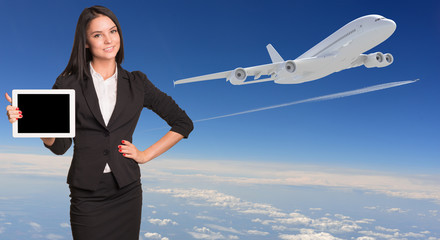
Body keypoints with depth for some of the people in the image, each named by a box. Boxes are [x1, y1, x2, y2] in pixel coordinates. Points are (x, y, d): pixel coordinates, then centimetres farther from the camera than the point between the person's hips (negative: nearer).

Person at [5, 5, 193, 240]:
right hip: (87, 194, -1)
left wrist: (145, 155, 0)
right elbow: (59, 145, -1)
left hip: (127, 191, 1)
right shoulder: (69, 84, 0)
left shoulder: (136, 83, 3)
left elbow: (183, 123, 6)